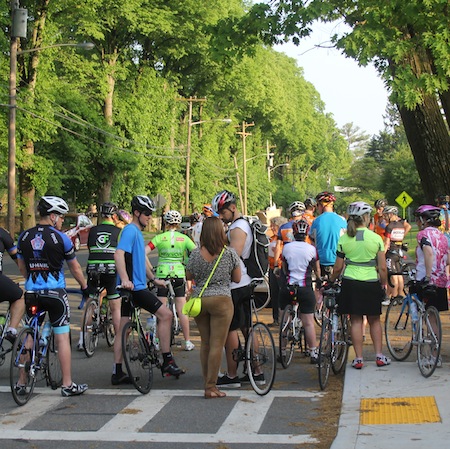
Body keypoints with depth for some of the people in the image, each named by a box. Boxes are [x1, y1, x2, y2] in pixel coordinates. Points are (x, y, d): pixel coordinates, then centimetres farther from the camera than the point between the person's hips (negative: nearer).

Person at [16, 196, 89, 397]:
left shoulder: (24, 237, 5)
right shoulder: (61, 238, -7)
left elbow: (22, 267, 15)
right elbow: (75, 267, 4)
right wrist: (84, 286, 19)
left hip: (32, 292, 4)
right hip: (55, 293, -4)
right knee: (63, 338, 2)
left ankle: (22, 383, 16)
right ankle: (67, 385, 3)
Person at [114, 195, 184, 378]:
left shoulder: (137, 232, 20)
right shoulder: (130, 230, -12)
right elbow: (118, 254, -26)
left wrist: (153, 278, 31)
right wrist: (125, 279, -36)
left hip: (132, 287, 10)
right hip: (135, 287, -10)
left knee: (123, 328, 8)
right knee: (166, 315, -7)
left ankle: (118, 371, 10)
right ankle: (167, 362, -4)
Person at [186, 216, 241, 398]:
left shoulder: (196, 254, -1)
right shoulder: (230, 254, -6)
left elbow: (188, 277, 10)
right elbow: (237, 278, 2)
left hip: (199, 300, 3)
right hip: (221, 300, -3)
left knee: (205, 343, 13)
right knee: (217, 345, -1)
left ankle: (208, 383, 20)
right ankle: (211, 387, 0)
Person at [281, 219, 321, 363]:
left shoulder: (286, 248, 1)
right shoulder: (311, 249, -3)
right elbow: (317, 269, 10)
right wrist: (319, 281, 30)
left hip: (288, 287, 2)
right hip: (305, 288, -2)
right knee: (309, 322, 1)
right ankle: (313, 352, 2)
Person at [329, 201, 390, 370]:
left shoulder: (344, 239, -2)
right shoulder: (376, 238, -5)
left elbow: (338, 268, 2)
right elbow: (382, 268, -4)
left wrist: (331, 281, 19)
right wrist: (384, 284, 11)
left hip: (350, 283, 1)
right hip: (371, 283, 0)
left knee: (356, 321, 7)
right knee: (374, 320, 15)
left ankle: (358, 358, 7)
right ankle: (379, 356, 16)